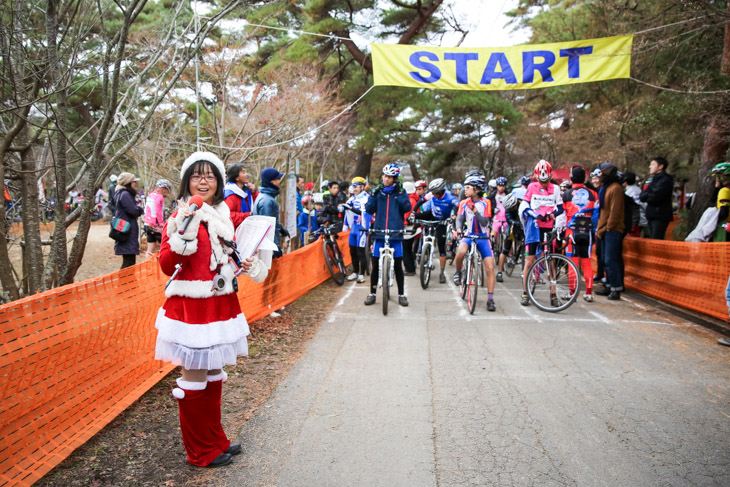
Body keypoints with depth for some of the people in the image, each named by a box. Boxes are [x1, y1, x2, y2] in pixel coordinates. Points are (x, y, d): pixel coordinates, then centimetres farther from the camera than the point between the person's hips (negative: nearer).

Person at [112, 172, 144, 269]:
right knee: (129, 262, -11)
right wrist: (140, 208, 1)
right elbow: (134, 211, -18)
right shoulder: (125, 194, -13)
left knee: (130, 261, 13)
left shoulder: (126, 194, 19)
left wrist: (138, 208, 2)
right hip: (127, 233, -11)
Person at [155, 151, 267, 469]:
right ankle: (200, 453, 17)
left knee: (213, 374, 17)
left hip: (221, 304, 7)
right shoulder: (179, 217, -10)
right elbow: (166, 265, -18)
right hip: (191, 307, -7)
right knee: (194, 377, 2)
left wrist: (248, 265, 6)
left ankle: (216, 440, 32)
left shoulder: (224, 216, 10)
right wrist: (185, 232, -29)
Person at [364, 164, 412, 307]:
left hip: (396, 233, -1)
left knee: (398, 265, 6)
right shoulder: (377, 190, 7)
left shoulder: (400, 191, 4)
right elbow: (369, 210, 0)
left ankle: (401, 294, 17)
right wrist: (373, 195, -13)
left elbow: (407, 208, -6)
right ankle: (372, 294, 16)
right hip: (379, 232, 1)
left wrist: (400, 194, -15)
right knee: (375, 265, 5)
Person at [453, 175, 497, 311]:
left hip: (483, 237, 0)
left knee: (490, 268, -8)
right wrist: (458, 229, -27)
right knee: (460, 252, -34)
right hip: (469, 235, 0)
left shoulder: (485, 203, -4)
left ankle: (490, 299, 1)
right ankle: (458, 272, -3)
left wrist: (475, 210, -27)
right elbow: (459, 218, -5)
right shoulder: (464, 203, 2)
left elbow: (484, 222, -13)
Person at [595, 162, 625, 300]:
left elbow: (615, 212, -17)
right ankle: (610, 286, 18)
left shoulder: (615, 188, -11)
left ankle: (616, 288, -7)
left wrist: (606, 228, -15)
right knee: (606, 260, 11)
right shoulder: (605, 188, 18)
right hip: (604, 230, 10)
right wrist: (599, 229, 13)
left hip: (612, 230, -9)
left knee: (610, 260, -11)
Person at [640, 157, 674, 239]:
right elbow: (641, 196, 11)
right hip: (652, 215, 9)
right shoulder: (654, 179, 20)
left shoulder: (665, 180, -9)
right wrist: (648, 195, -9)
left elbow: (654, 198, -19)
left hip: (660, 217, -9)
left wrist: (646, 197, 1)